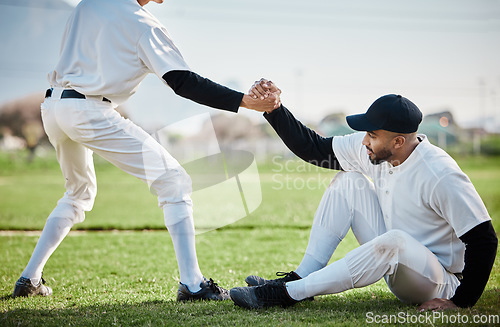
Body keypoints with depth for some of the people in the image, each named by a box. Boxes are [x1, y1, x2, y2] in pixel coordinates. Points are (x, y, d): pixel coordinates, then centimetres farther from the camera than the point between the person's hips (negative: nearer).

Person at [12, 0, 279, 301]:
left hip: (52, 108, 8)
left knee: (80, 192, 29)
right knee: (174, 181, -4)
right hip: (90, 114, -8)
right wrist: (244, 101, -17)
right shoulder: (144, 25, -6)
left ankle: (30, 278, 24)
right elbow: (183, 82, -14)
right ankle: (192, 284, -12)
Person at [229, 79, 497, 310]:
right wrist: (273, 108, -9)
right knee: (347, 181, -4)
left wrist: (460, 302, -25)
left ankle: (287, 293, -31)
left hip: (439, 284, -7)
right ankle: (301, 278, -9)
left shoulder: (440, 175, -28)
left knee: (394, 240, -40)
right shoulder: (372, 150, -6)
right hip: (394, 262, 7)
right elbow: (313, 148, 0)